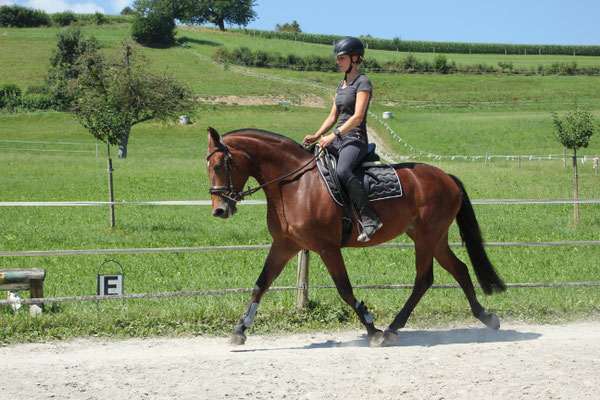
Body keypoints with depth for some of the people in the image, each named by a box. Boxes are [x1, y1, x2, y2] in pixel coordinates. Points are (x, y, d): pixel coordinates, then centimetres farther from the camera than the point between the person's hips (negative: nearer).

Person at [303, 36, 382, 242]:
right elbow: (333, 116, 18)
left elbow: (357, 117, -18)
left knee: (343, 171, -36)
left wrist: (333, 136, -23)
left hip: (355, 139, -9)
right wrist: (316, 136, 4)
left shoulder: (363, 82, -8)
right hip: (338, 139, 9)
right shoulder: (342, 84, 19)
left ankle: (370, 218, -36)